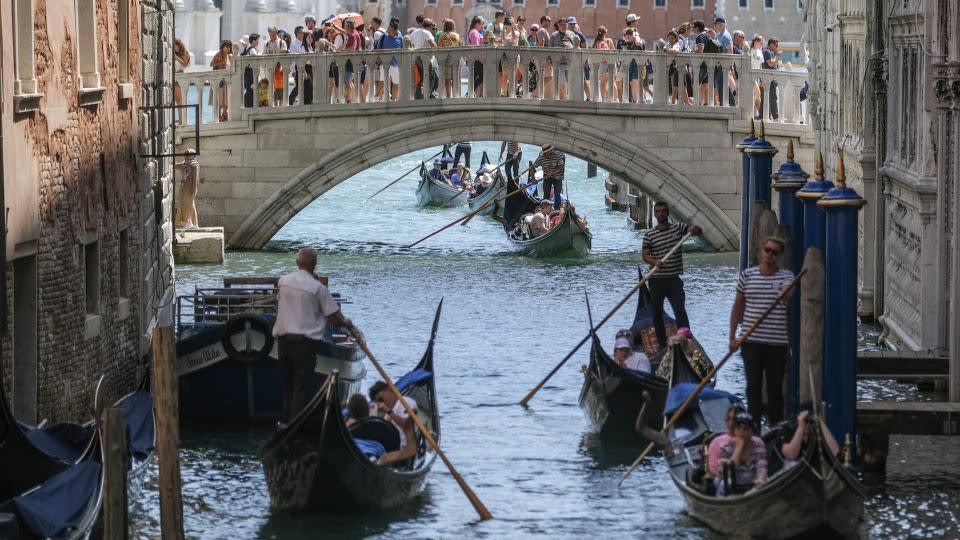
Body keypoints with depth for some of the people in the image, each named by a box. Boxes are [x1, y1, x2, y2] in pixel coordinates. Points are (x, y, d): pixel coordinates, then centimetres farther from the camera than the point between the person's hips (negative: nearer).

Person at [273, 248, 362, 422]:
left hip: (283, 339, 5)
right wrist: (349, 325, 11)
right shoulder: (317, 287, -12)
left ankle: (287, 420, 21)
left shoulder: (282, 282, 2)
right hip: (305, 342, -5)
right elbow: (334, 317, -9)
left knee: (286, 383, 16)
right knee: (301, 387, -1)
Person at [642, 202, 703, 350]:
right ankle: (662, 343, 16)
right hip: (656, 280, 1)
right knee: (657, 312, 6)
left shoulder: (678, 228, 5)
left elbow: (697, 231, -4)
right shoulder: (649, 234, 1)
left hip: (674, 279, -1)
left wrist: (695, 229, -29)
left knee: (680, 311, -8)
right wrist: (655, 262, -26)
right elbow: (645, 255, -4)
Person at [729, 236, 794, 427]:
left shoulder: (786, 276, 1)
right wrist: (732, 336, 7)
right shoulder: (747, 275, 5)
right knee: (753, 385, 3)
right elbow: (738, 306, 10)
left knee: (775, 387, 5)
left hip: (777, 342, -1)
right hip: (751, 341, 1)